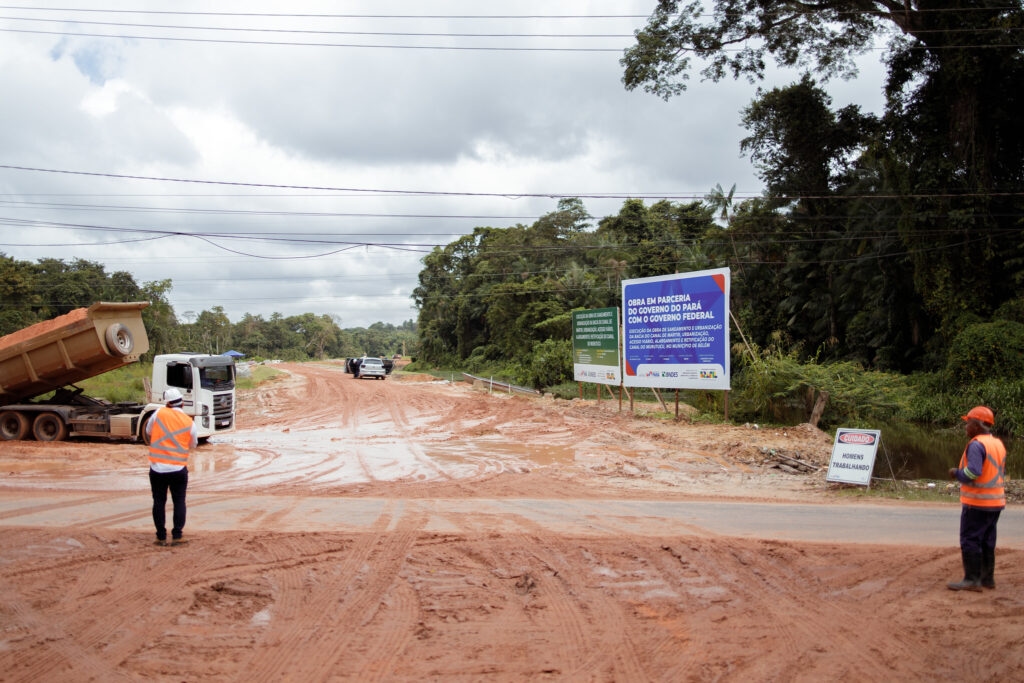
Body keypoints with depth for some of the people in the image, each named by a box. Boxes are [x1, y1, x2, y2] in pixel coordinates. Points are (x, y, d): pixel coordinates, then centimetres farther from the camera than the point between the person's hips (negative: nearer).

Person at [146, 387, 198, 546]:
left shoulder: (159, 413, -5)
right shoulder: (189, 423, -4)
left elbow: (149, 432, 9)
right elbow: (193, 445, 9)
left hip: (157, 468, 0)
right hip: (179, 469, 0)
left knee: (159, 502, 10)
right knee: (179, 502, 11)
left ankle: (161, 537, 13)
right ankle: (177, 536, 7)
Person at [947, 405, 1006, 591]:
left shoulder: (976, 444, -17)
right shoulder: (998, 444, 12)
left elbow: (973, 472, -27)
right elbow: (1001, 473, 19)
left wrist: (956, 473, -9)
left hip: (976, 501, -9)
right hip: (996, 501, 9)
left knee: (970, 540, -3)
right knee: (988, 541, 15)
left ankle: (972, 580, -3)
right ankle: (988, 578, 19)